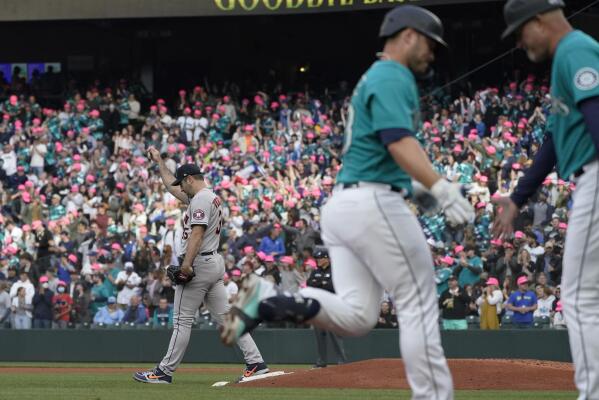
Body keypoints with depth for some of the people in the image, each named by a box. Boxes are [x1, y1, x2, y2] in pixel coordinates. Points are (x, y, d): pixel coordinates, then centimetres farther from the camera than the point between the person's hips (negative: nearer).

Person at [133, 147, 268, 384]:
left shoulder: (200, 199, -11)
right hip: (215, 263, 10)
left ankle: (165, 372, -2)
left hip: (198, 265, -10)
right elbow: (171, 187, 35)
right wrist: (159, 162, 39)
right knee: (225, 318, 5)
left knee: (182, 320, -5)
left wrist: (187, 263, -30)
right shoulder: (211, 197, 21)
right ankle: (255, 362, -2)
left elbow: (197, 233, -23)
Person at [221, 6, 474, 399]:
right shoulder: (393, 77, -7)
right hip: (374, 202, -10)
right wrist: (442, 188, -34)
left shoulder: (373, 79, 24)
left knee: (356, 316, 3)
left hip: (342, 203, 10)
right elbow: (399, 142, -23)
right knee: (419, 304, -3)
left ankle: (268, 300, -12)